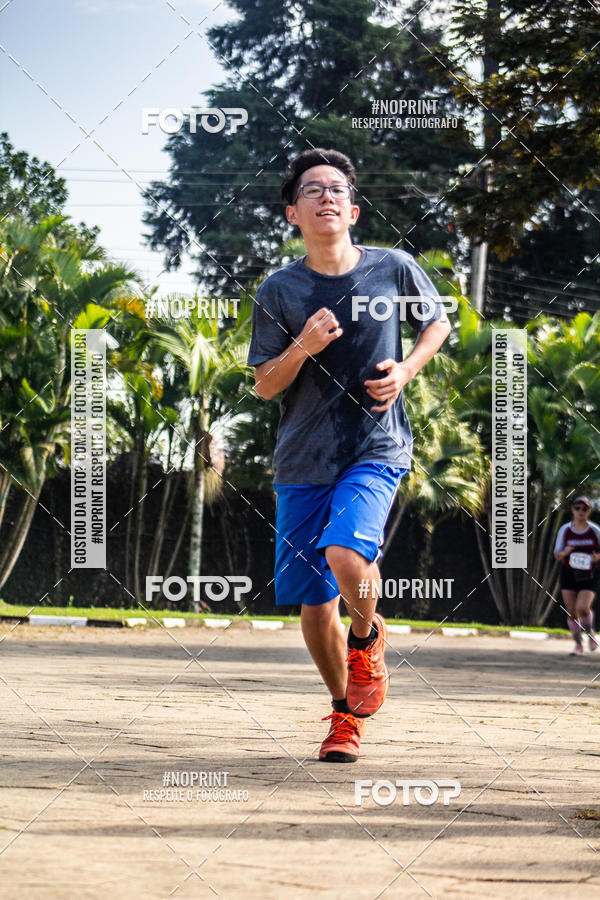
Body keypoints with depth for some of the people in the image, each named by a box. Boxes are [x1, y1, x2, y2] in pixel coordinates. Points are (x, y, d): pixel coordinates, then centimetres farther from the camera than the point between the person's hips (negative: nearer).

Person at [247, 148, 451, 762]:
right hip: (303, 459, 2)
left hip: (376, 451, -2)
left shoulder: (394, 269, -3)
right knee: (314, 602, 5)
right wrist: (303, 348, -19)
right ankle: (345, 713, 29)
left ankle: (367, 639, 4)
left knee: (346, 555, -29)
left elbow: (438, 324, 15)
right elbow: (264, 386, 0)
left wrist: (404, 370, -4)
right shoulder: (278, 291, -3)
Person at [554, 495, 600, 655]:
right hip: (569, 574, 2)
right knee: (571, 612, 0)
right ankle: (578, 645, 18)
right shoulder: (564, 530, 0)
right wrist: (564, 552, -18)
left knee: (582, 608, -20)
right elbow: (556, 554, 5)